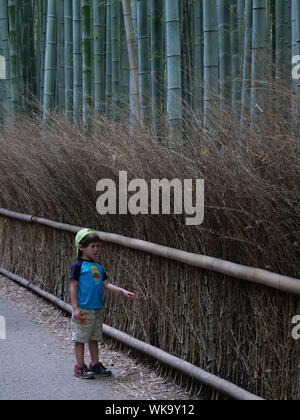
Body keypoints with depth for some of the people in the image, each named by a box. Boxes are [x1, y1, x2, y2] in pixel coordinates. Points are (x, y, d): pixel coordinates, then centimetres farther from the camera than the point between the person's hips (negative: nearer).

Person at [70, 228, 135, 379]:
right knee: (81, 338, 1)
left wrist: (122, 291, 0)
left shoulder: (98, 266, 12)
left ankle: (95, 364, 24)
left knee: (94, 337, 15)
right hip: (83, 309, -7)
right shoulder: (78, 266, -9)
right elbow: (73, 286, -11)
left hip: (97, 309, 7)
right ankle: (80, 367, 6)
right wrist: (75, 308, -15)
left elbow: (106, 285, 13)